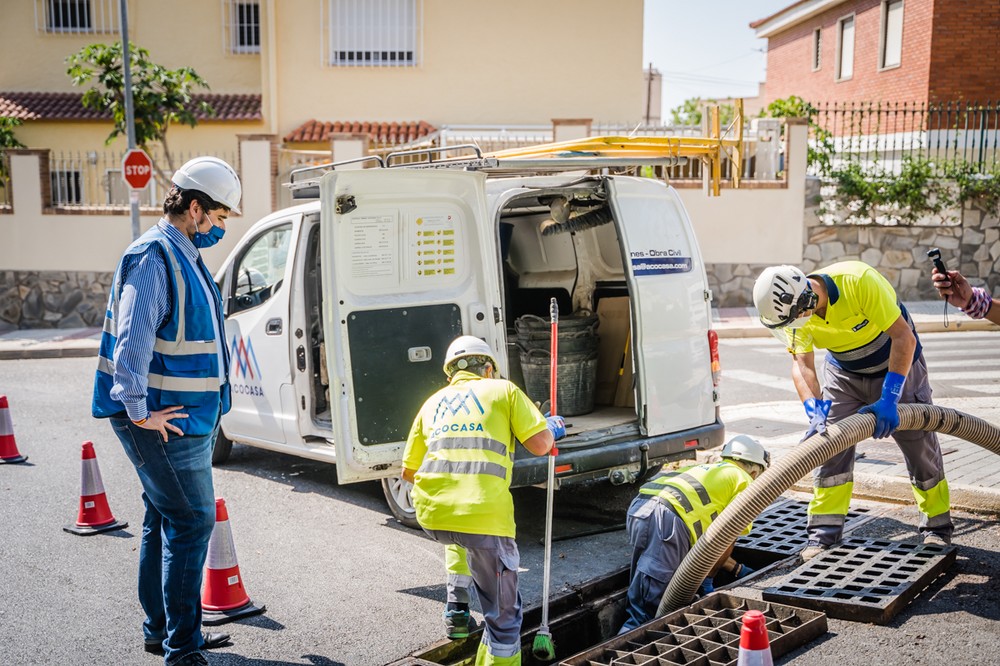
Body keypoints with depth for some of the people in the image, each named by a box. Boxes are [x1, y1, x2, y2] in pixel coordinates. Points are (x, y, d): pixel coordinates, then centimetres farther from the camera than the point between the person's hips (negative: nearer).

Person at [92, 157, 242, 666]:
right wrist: (140, 412, -22)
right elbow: (131, 340, -25)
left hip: (189, 417, 10)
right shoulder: (153, 257, -16)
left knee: (166, 519, 17)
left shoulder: (184, 256, 16)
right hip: (164, 422, -10)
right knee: (192, 520, -6)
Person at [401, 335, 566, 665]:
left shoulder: (432, 403, 24)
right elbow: (540, 444, 3)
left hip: (431, 514, 5)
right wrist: (553, 428, 26)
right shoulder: (503, 390, 13)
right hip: (484, 514, -5)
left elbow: (408, 471, 28)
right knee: (503, 614, 9)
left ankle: (456, 610, 34)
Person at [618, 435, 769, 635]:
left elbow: (706, 538, 40)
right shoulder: (744, 481, 17)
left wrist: (737, 568, 46)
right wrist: (706, 580, 19)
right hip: (667, 518, -8)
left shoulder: (706, 470, 37)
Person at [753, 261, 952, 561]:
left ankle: (938, 525, 22)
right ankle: (825, 530, 4)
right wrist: (815, 412, -40)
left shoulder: (859, 281, -38)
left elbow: (904, 337, -35)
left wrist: (888, 399, -38)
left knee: (920, 444, 4)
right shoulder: (794, 309, -22)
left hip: (897, 364, -4)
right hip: (844, 372, 4)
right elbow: (802, 364, -23)